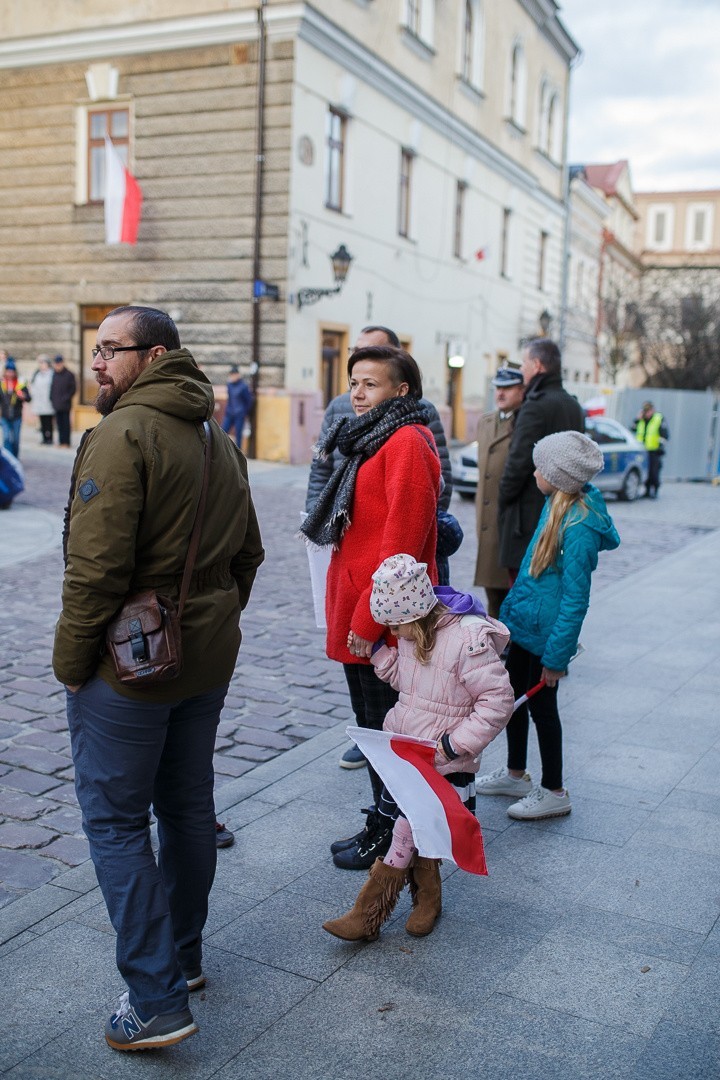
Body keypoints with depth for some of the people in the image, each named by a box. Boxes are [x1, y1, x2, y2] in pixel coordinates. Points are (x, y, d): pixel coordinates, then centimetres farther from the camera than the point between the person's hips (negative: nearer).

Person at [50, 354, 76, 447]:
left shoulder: (69, 375, -5)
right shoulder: (53, 374, 8)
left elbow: (73, 388, -4)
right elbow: (51, 387, 15)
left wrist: (66, 398, -10)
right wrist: (51, 398, 4)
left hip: (65, 404, -5)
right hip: (56, 404, 5)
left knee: (66, 423, -1)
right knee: (59, 423, 9)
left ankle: (66, 441, 3)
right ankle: (61, 441, 14)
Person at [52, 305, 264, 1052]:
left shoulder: (120, 435, -16)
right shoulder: (218, 440, 11)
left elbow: (96, 567, -22)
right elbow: (247, 555, 16)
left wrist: (72, 661, -12)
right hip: (206, 660, 8)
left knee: (114, 821, 2)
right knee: (187, 806, 18)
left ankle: (157, 1001, 5)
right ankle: (183, 955, 34)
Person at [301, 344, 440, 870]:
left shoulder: (407, 442, -16)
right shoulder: (369, 440, 15)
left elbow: (402, 538, -23)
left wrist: (370, 617, -22)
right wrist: (347, 608, 17)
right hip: (357, 613, 10)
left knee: (387, 728, 3)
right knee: (371, 724, 19)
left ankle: (390, 838, 18)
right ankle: (382, 824, 34)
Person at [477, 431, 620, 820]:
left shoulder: (578, 528, -26)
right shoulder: (558, 506, 2)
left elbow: (575, 599, -24)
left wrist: (557, 656, -20)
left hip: (545, 632, -9)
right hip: (523, 621, 9)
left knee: (541, 706, 6)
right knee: (514, 697, 20)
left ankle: (554, 792, 24)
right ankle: (515, 774, 39)